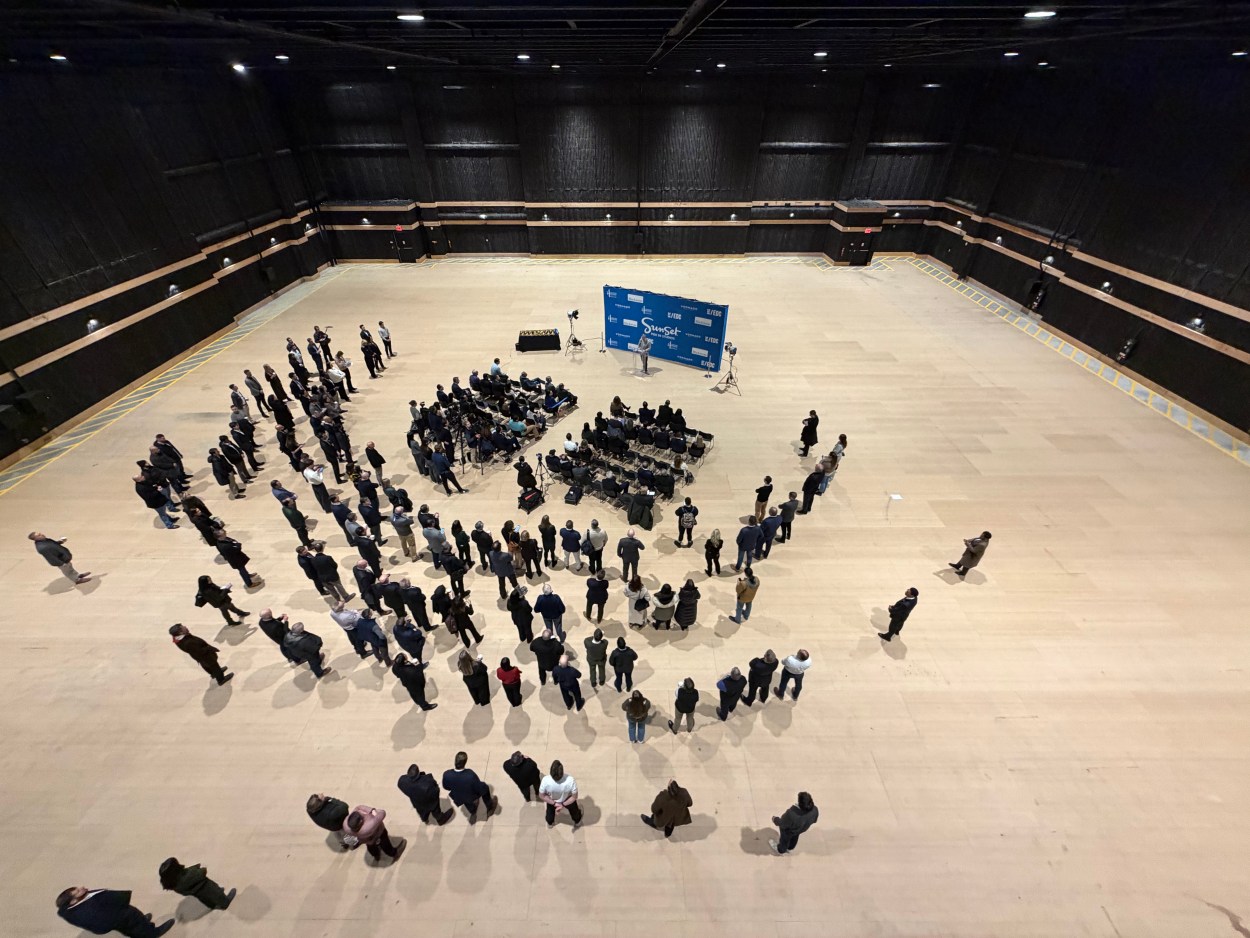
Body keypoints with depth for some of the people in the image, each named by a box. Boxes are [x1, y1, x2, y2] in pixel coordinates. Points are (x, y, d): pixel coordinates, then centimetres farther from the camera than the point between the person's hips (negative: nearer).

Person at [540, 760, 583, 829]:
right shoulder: (570, 780, -42)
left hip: (551, 800, 1)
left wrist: (554, 803, -16)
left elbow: (542, 796, -23)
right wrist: (563, 804, -15)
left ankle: (550, 823, 65)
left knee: (550, 810, 37)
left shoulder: (546, 780, -41)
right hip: (568, 800, 0)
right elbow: (574, 797, -26)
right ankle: (577, 822, 63)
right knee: (574, 809, 35)